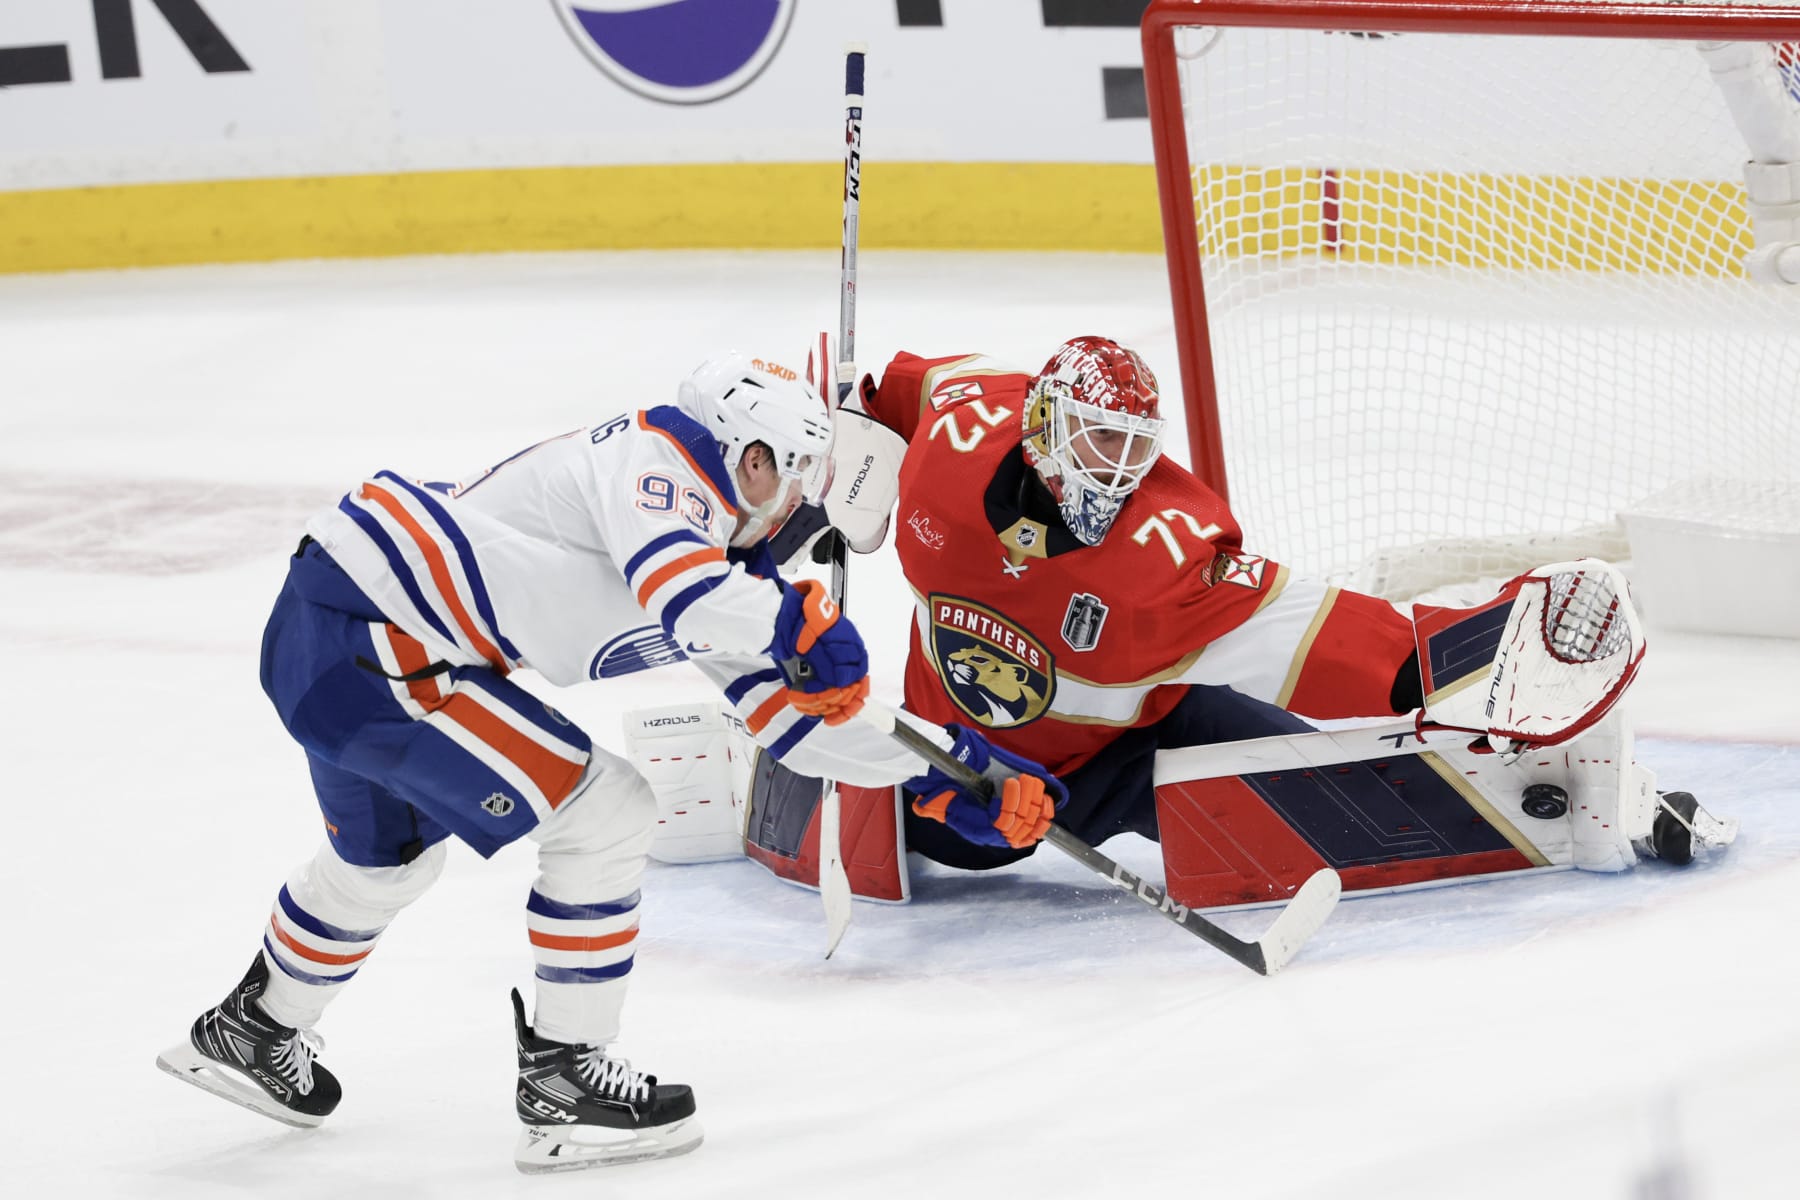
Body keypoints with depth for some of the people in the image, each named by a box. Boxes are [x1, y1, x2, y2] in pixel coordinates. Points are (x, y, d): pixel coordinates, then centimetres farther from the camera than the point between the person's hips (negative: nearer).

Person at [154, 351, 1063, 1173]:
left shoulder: (720, 550, 16)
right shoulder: (660, 461, -12)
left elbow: (786, 714, 17)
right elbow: (687, 598, -32)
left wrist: (946, 770, 14)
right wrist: (799, 622, -15)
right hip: (357, 638, -10)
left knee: (384, 851, 33)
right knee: (604, 816, -7)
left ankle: (253, 1032, 55)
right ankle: (563, 1078, 2)